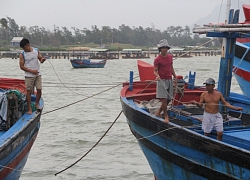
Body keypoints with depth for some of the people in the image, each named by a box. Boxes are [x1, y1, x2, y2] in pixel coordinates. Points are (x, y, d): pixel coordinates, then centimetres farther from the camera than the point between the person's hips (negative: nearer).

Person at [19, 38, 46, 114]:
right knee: (29, 91, -2)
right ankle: (29, 108, 5)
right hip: (29, 76, -3)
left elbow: (40, 59, 8)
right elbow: (21, 66, -8)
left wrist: (42, 59, -17)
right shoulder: (22, 54, -6)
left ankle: (37, 104, 22)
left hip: (38, 74, 3)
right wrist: (32, 71, -15)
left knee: (39, 90, 1)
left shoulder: (36, 50, 3)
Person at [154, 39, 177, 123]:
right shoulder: (157, 59, -9)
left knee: (169, 99, 8)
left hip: (169, 80, 6)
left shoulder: (170, 56, 9)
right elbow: (155, 70, -9)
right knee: (164, 99, -8)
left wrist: (175, 77, 17)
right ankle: (166, 116, 2)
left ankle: (159, 111, 25)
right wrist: (157, 75, -29)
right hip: (162, 81, -6)